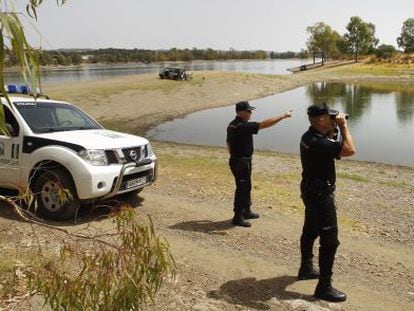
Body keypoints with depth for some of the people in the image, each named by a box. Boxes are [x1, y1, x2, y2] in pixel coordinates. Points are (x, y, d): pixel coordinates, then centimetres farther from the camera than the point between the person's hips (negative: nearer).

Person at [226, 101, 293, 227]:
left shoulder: (232, 125, 7)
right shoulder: (244, 126, -23)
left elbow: (229, 144, 15)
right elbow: (265, 124, -25)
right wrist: (283, 115, -19)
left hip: (236, 160, 10)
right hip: (242, 162, -10)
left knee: (246, 187, 21)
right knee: (242, 189, 0)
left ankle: (246, 212, 36)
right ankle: (238, 217, 9)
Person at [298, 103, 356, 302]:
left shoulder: (310, 136, 4)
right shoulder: (318, 142, -27)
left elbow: (330, 143, 22)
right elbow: (350, 150, -28)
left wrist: (334, 128, 5)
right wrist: (343, 126, -16)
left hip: (312, 191, 11)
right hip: (320, 195, -11)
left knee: (310, 231, 22)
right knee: (330, 240, -6)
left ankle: (306, 269, 39)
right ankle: (324, 287, 1)